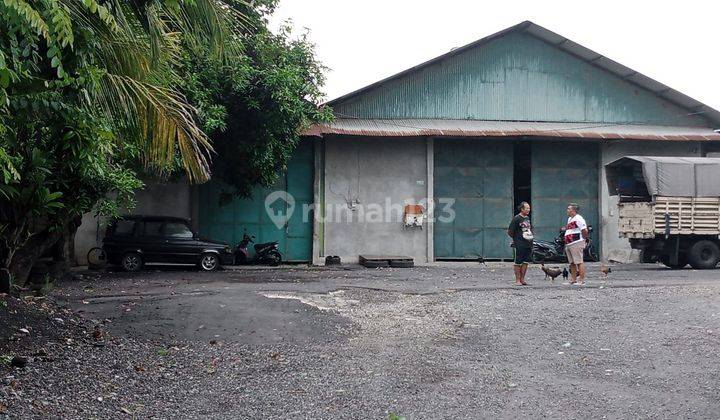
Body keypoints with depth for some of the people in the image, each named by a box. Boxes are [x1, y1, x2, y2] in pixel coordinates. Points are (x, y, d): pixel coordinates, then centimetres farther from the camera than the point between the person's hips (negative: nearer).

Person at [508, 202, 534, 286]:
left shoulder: (527, 218, 14)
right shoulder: (516, 219, -9)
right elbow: (510, 231, -9)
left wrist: (530, 236, 17)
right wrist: (516, 238, 0)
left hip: (529, 244, 7)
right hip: (520, 245, -7)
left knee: (526, 262, 8)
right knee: (518, 263, -1)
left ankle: (522, 279, 16)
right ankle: (517, 280, 6)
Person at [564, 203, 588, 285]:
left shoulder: (578, 219, -12)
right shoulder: (569, 219, 20)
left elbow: (584, 230, -18)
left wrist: (584, 239, -9)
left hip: (576, 244, -10)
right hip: (568, 244, 10)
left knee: (579, 262, -7)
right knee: (572, 263, 12)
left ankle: (581, 280, -5)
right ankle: (573, 280, 18)